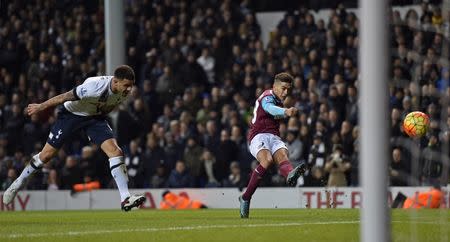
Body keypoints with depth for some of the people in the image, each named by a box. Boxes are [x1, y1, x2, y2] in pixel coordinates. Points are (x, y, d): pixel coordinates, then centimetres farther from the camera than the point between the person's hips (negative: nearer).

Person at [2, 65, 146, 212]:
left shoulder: (124, 91, -17)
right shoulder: (96, 86, -37)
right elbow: (65, 97, -24)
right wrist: (40, 107, -13)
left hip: (95, 116, 5)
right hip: (71, 115, -5)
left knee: (115, 151, -15)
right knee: (47, 155, 3)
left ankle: (125, 199, -17)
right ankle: (19, 182, 29)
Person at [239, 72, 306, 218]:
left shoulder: (279, 101, 24)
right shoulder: (267, 97, -5)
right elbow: (271, 108, -30)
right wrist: (286, 111, -49)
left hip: (274, 137, 7)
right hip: (258, 136, -7)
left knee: (282, 156, -27)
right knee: (267, 160, -33)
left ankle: (290, 175, -64)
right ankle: (245, 198, -20)